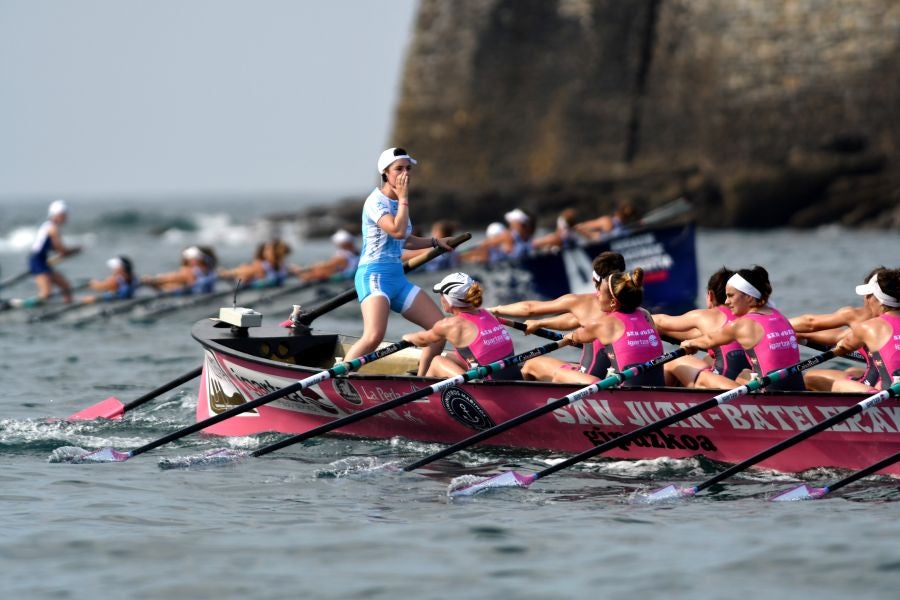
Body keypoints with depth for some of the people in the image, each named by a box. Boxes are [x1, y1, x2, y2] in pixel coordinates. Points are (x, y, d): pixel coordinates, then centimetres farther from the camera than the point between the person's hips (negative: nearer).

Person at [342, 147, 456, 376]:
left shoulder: (397, 202, 17)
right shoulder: (376, 201, -10)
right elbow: (397, 231, -25)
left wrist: (435, 242, 30)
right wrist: (404, 198, -13)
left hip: (397, 279, 9)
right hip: (374, 276, -9)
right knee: (374, 336, -30)